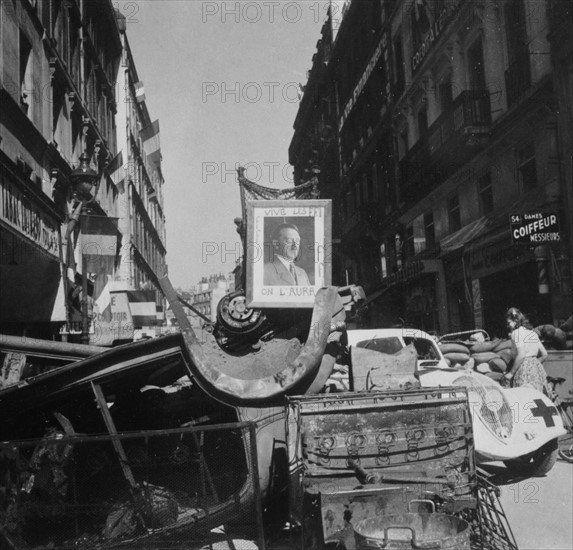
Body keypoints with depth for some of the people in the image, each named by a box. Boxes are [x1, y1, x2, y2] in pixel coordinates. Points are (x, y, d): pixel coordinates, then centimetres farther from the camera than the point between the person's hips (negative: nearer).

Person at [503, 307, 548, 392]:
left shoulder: (516, 332, -6)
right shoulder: (532, 332, 18)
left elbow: (521, 355, -17)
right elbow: (544, 354, 19)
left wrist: (511, 373, -11)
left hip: (524, 369, -8)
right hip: (537, 367, 8)